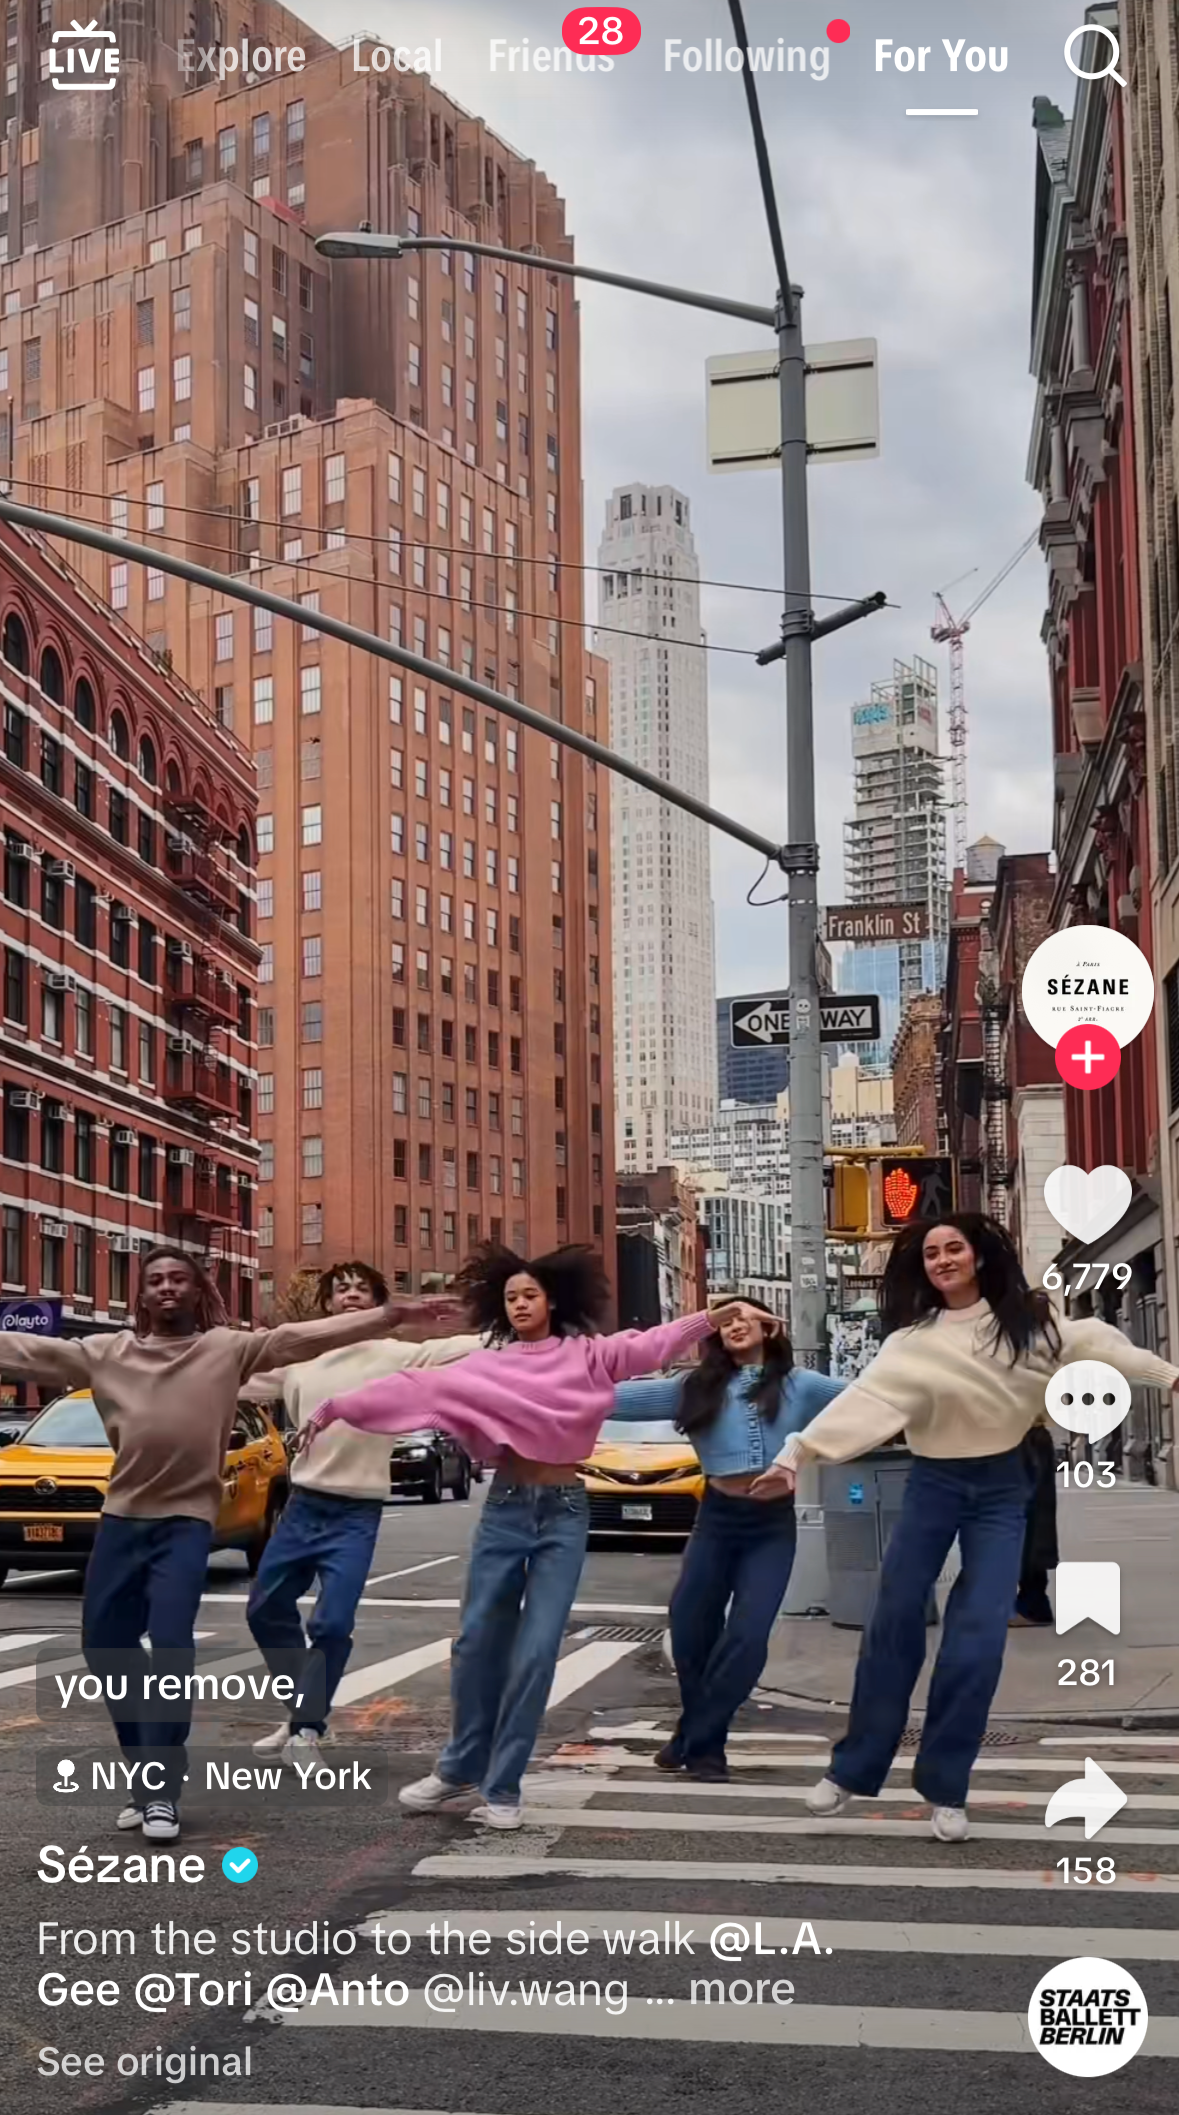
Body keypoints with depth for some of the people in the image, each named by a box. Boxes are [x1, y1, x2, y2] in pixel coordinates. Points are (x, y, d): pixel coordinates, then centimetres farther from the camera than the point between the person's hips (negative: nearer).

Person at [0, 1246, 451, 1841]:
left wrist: (389, 1316, -13)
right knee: (104, 1648, 7)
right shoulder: (106, 1352, 6)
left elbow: (303, 1337, -6)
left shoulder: (228, 1348, 0)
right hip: (120, 1520, 4)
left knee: (170, 1646, -14)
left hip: (186, 1522, -3)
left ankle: (162, 1789, -4)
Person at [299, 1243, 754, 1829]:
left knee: (535, 1653, -4)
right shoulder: (486, 1366, 5)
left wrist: (712, 1319, -23)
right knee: (477, 1644, 4)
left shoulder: (586, 1356, 2)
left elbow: (649, 1346, -9)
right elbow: (416, 1388, 0)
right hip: (504, 1509, 2)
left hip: (564, 1513, -1)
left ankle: (501, 1788, 6)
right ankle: (459, 1772, 20)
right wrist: (336, 1406, -6)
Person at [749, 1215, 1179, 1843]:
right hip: (934, 1485, 0)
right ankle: (852, 1769, 15)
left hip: (1000, 1488, 1)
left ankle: (945, 1786, 4)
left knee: (978, 1637, -8)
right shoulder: (912, 1341, -10)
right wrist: (795, 1452, -32)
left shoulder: (1026, 1320, -3)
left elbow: (1091, 1343, 6)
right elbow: (863, 1400, -20)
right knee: (894, 1624, 3)